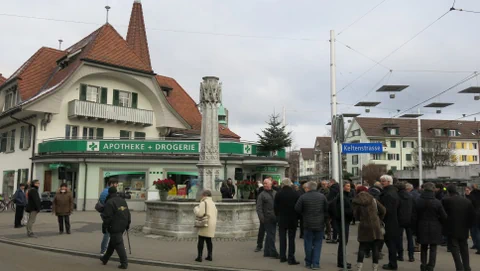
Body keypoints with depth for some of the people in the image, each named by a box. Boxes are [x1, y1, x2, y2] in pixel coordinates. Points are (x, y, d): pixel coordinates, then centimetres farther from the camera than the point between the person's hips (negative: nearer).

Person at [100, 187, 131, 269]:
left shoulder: (110, 202, -13)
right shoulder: (123, 200, 10)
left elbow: (107, 216, -14)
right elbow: (128, 213, 13)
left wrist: (104, 227, -5)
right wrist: (128, 223, 20)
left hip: (115, 227, -8)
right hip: (122, 226, 8)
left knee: (118, 244, -4)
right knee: (112, 242, 20)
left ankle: (124, 263, -5)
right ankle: (105, 259, 33)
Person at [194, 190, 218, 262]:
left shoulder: (203, 203, -10)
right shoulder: (213, 203, 15)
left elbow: (199, 214, -19)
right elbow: (215, 215, 17)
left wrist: (196, 209, -1)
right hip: (212, 224, 7)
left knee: (201, 240, -1)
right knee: (208, 240, 13)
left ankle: (199, 257, -2)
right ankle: (210, 256, 9)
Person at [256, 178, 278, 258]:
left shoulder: (275, 193, 11)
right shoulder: (262, 195, -2)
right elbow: (259, 207, -6)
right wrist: (261, 218, -15)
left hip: (274, 218, 5)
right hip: (267, 219, -5)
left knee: (270, 235, 12)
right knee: (271, 235, -4)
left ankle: (267, 252, 22)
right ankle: (273, 252, 4)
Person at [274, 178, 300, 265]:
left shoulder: (278, 194, -6)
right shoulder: (295, 194, -8)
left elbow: (275, 207, -2)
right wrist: (297, 217, 9)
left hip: (282, 219, 1)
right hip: (293, 219, -1)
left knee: (282, 238, 11)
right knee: (291, 239, 3)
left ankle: (282, 257, 15)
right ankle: (291, 258, 2)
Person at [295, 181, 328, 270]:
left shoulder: (303, 197, -10)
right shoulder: (322, 196, -2)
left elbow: (297, 209, -6)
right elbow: (327, 209, 2)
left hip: (308, 224, -1)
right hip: (320, 224, 2)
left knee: (308, 244, 11)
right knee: (317, 244, 9)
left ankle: (308, 263, 20)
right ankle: (315, 264, 6)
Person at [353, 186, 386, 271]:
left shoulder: (356, 202, -2)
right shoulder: (373, 199, 4)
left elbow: (356, 215, 1)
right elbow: (382, 210, 5)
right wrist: (379, 219, 17)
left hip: (364, 226, -1)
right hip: (375, 226, 1)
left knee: (362, 248, 5)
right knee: (375, 248, 6)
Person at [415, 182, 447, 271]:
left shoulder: (418, 201, -7)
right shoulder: (437, 202, -13)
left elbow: (415, 215, -2)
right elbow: (444, 216, -8)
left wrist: (416, 228, 10)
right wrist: (438, 222, 13)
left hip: (422, 228, 2)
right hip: (434, 229, -2)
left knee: (423, 248, 17)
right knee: (433, 249, 7)